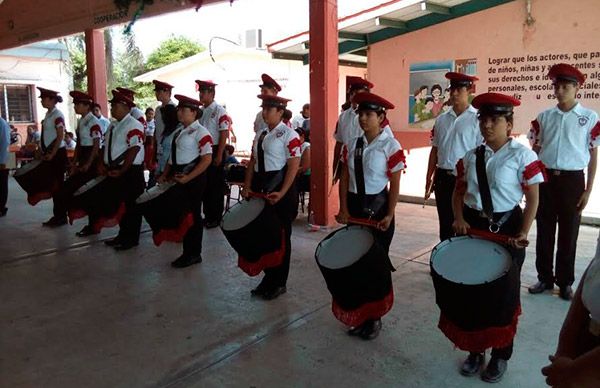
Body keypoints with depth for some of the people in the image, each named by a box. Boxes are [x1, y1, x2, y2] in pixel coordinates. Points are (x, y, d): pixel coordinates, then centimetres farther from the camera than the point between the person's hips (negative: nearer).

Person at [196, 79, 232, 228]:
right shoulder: (200, 111, 10)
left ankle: (216, 218, 12)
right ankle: (207, 216, 25)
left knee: (216, 186, 1)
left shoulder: (219, 110, -10)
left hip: (214, 151, -7)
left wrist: (219, 155, -18)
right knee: (204, 184, 13)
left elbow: (224, 134, -14)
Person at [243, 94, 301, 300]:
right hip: (260, 188, 7)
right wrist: (247, 186, 3)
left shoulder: (289, 135, -10)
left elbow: (293, 166, -15)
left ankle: (279, 283, 20)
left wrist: (282, 193, -21)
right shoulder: (260, 134, 12)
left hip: (281, 189, -7)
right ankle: (268, 279, 28)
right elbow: (253, 162, 14)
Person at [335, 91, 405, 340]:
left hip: (378, 207, -5)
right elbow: (345, 179, 6)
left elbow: (395, 185, -10)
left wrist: (389, 215, -15)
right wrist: (344, 209, -2)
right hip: (354, 206, 5)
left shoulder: (390, 146, -10)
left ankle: (375, 318, 25)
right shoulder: (351, 145, 5)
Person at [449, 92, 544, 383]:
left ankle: (501, 355, 30)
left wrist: (523, 234, -18)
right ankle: (475, 350, 32)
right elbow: (459, 192, 10)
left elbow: (533, 200, -9)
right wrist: (459, 219, -7)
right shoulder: (470, 156, 5)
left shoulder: (522, 155, -9)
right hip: (473, 225, 4)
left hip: (507, 227, -4)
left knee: (505, 291, 9)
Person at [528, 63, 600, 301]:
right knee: (544, 233, 10)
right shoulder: (543, 117, 6)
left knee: (568, 235, 7)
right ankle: (545, 278, 24)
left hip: (572, 180, -2)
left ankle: (565, 283, 22)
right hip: (545, 178, 3)